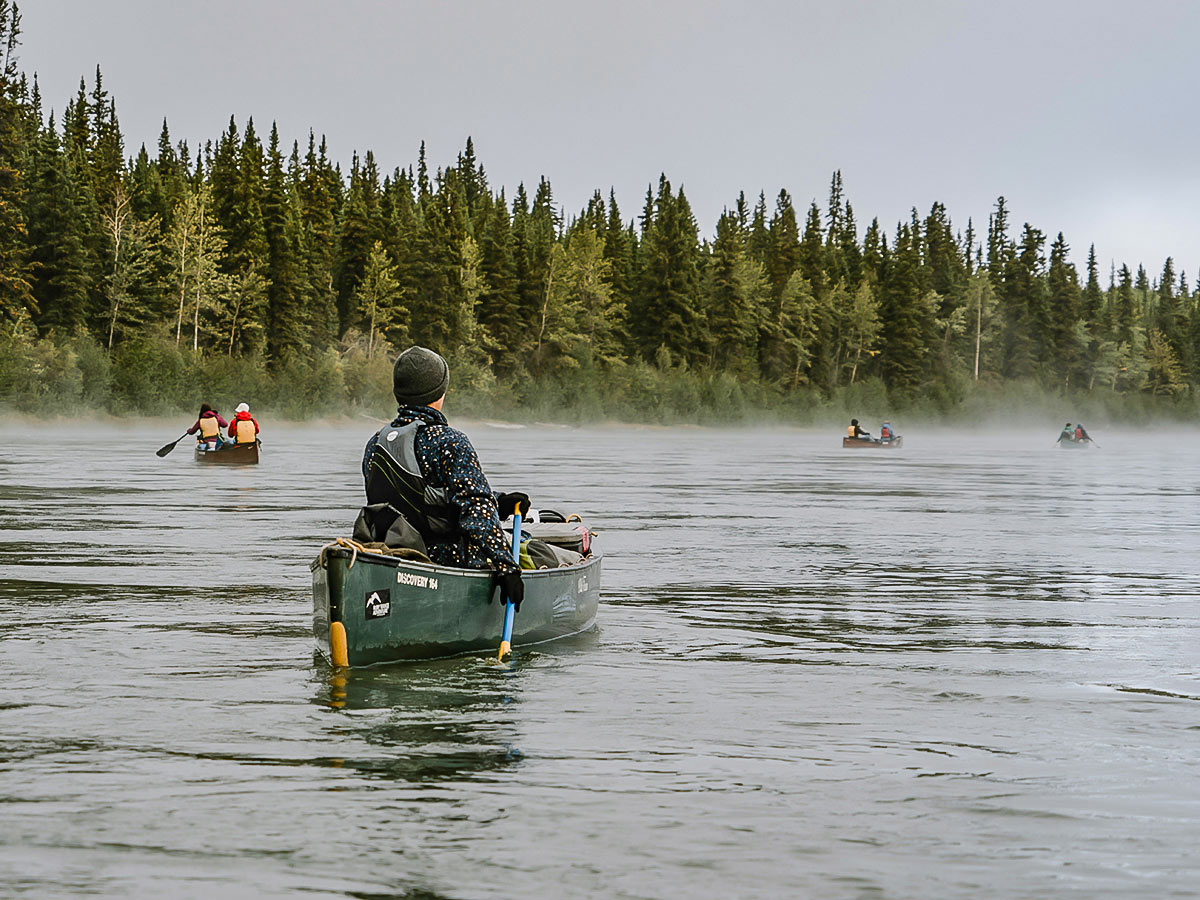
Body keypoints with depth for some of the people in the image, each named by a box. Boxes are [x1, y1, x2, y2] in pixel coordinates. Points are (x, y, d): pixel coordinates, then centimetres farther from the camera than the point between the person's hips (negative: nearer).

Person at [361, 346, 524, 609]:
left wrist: (496, 505, 12)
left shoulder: (374, 446, 6)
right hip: (450, 562, -8)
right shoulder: (449, 442, -17)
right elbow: (478, 511, -24)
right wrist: (506, 567, -22)